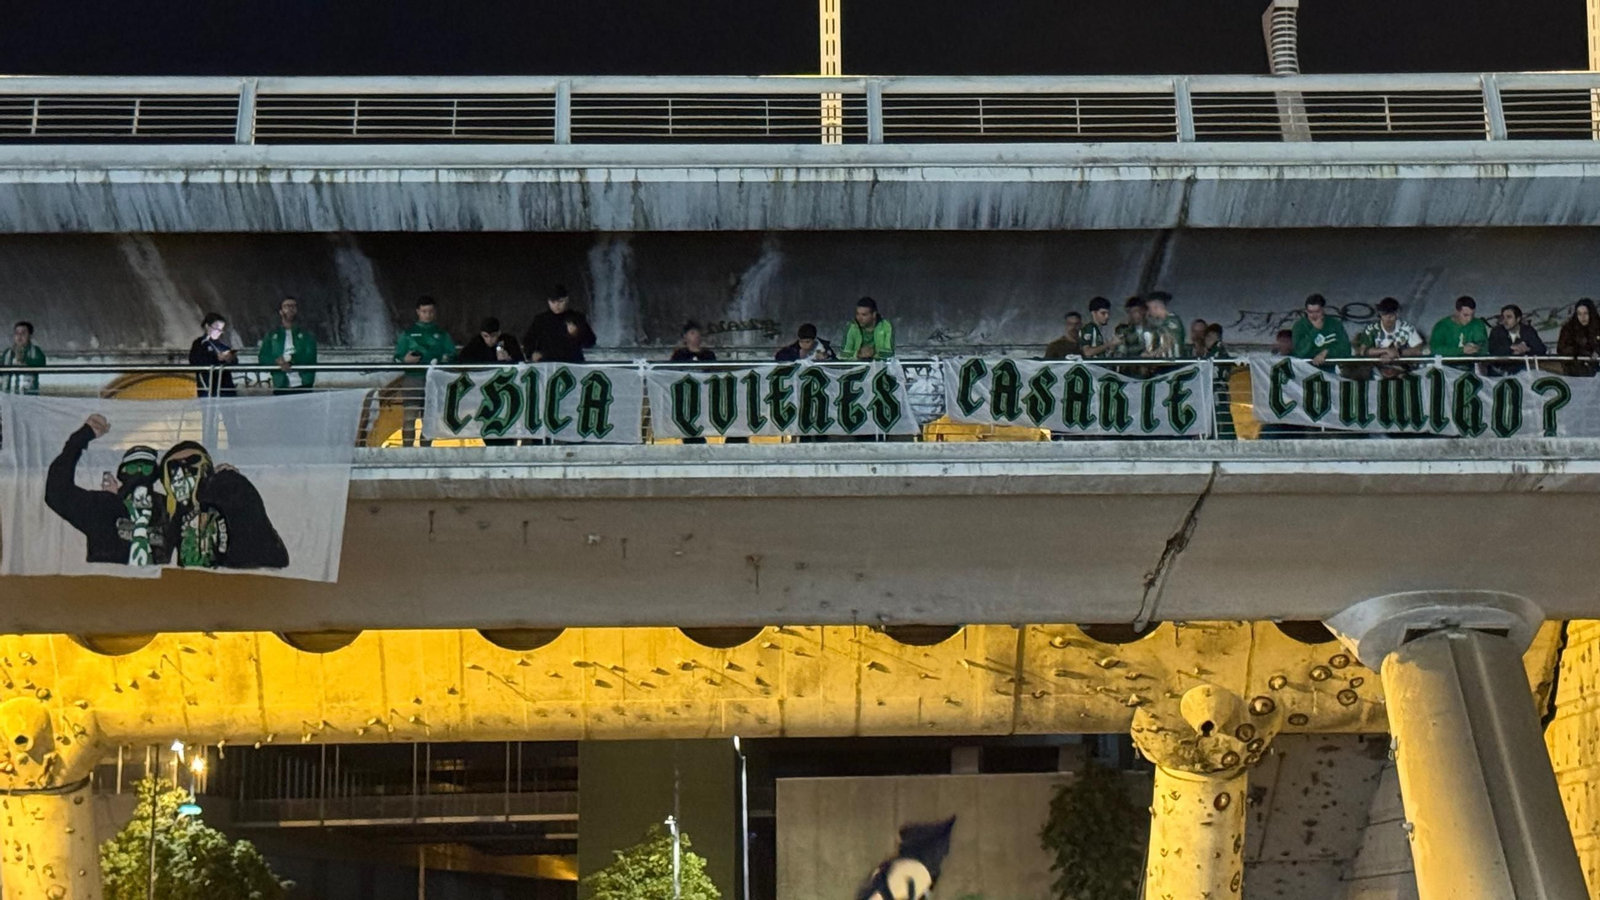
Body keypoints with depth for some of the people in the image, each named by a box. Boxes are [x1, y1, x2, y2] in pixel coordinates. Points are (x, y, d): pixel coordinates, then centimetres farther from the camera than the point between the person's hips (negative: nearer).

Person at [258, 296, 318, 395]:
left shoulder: (305, 335, 8)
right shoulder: (271, 336, 13)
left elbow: (310, 358, -4)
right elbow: (263, 359, 5)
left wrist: (290, 358, -17)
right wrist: (278, 362, -14)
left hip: (303, 385, -1)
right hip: (280, 386, 1)